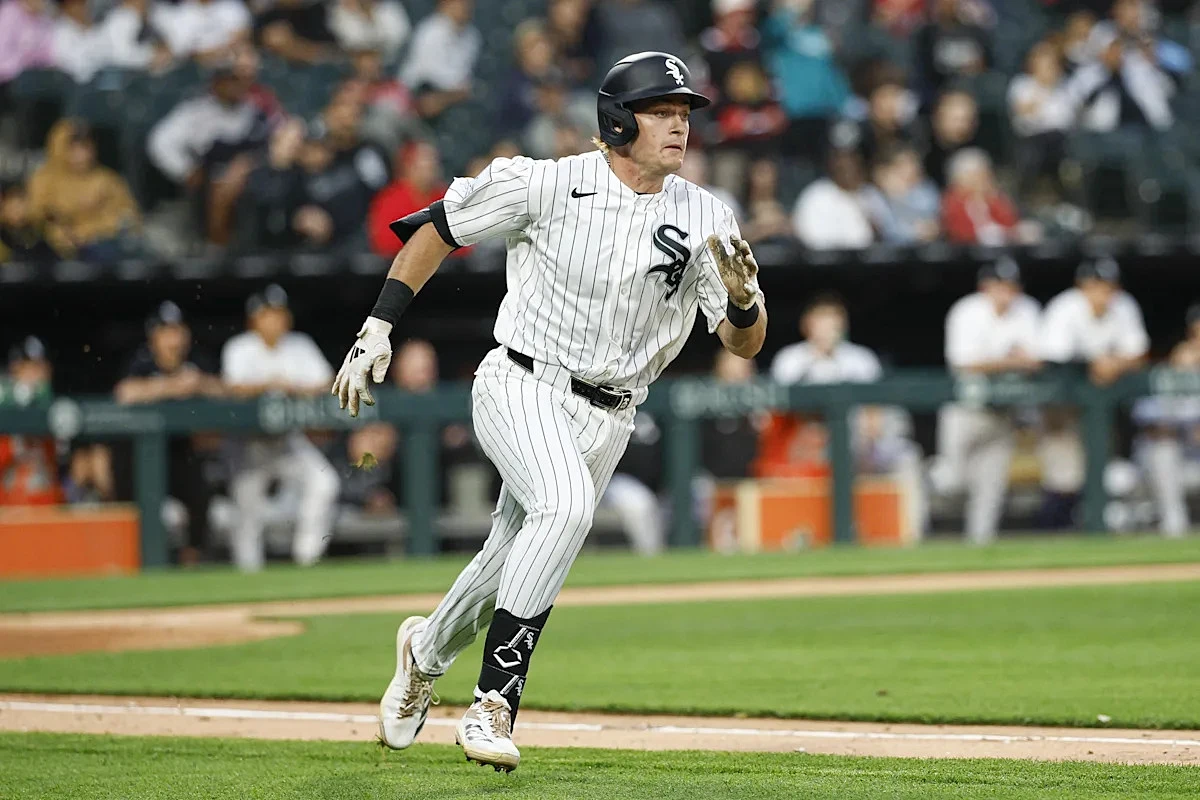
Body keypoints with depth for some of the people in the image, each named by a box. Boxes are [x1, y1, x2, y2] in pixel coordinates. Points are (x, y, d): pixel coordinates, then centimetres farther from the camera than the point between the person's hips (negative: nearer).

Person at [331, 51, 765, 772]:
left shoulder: (706, 219, -2)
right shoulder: (544, 185, -10)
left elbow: (745, 343, -4)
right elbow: (441, 228, 4)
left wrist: (743, 294, -27)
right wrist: (379, 328, 0)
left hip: (605, 422, 4)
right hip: (522, 386, -4)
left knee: (514, 565, 12)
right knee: (565, 504, -32)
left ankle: (427, 650, 46)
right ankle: (495, 701, -28)